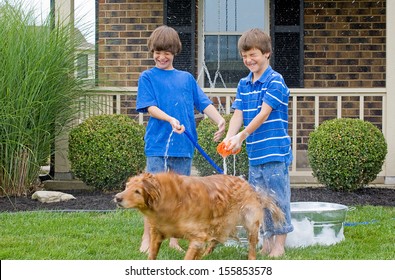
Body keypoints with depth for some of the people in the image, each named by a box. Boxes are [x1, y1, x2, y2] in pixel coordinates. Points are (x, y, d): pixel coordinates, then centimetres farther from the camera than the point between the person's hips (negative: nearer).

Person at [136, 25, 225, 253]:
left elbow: (204, 103, 8)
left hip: (184, 144, 4)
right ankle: (147, 238, 4)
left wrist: (219, 119, -10)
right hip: (158, 143, -3)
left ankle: (174, 239, 16)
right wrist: (171, 119, -22)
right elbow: (149, 107, -6)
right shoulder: (148, 77, 5)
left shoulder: (187, 78, 14)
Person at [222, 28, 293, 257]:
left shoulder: (275, 81, -8)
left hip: (275, 151, -7)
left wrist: (242, 136, -20)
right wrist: (229, 138, -13)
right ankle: (267, 241, 20)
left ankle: (279, 244, 3)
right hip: (254, 153, 7)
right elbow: (238, 114, 5)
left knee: (277, 197, -3)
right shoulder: (244, 84, 12)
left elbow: (263, 114, -15)